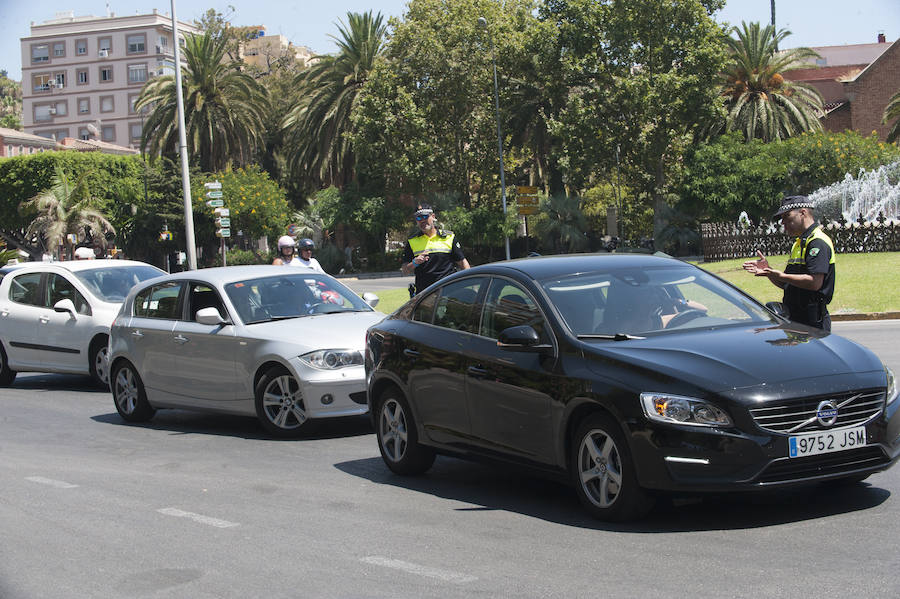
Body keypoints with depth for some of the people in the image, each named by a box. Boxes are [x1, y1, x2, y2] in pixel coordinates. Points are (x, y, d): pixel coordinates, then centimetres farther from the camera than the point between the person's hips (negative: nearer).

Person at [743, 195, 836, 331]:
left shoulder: (818, 242, -10)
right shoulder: (799, 243, 23)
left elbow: (815, 282, -22)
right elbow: (787, 285, 23)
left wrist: (781, 276, -21)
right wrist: (768, 270, 8)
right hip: (795, 319, 9)